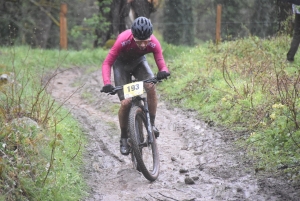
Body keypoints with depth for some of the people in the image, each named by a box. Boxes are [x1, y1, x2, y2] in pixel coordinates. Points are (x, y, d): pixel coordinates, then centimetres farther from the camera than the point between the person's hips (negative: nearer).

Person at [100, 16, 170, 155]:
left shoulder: (154, 43, -31)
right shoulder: (123, 40, -37)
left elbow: (162, 64, -25)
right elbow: (107, 63, -31)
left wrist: (164, 72, -50)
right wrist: (107, 83, -47)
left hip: (138, 61, 2)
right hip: (121, 63, -2)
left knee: (151, 86, -29)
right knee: (126, 102, -15)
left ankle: (151, 124, -11)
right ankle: (124, 138, 6)